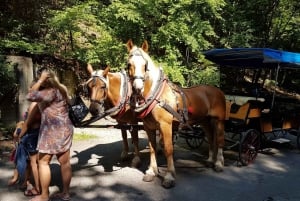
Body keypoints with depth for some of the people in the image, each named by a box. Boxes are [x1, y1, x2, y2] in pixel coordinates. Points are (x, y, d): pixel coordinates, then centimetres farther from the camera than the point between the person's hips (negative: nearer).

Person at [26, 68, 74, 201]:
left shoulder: (51, 92, -15)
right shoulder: (60, 89, 13)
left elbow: (30, 96, -19)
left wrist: (40, 80, -12)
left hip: (53, 130, -9)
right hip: (64, 129, 9)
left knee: (43, 162, 4)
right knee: (65, 162, 10)